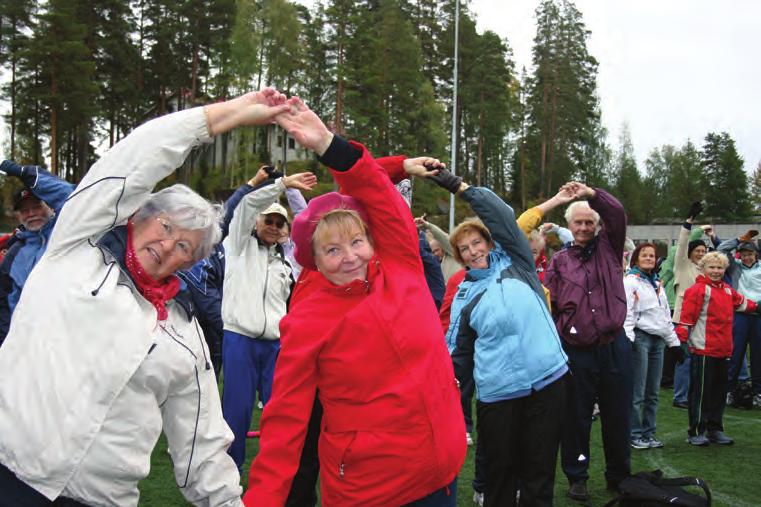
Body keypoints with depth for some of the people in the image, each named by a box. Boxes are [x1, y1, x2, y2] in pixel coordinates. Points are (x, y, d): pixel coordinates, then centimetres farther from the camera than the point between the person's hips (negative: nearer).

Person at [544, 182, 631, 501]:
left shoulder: (608, 248, 9)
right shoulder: (559, 261, 7)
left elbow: (618, 214, -8)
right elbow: (548, 304, 1)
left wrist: (591, 193, -18)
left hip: (614, 347, 1)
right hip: (576, 352, -1)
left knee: (618, 416, 11)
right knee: (576, 417, 7)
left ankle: (619, 476, 28)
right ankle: (576, 477, 22)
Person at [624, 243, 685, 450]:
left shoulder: (657, 284, 21)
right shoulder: (630, 281, -2)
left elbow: (666, 315, 24)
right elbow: (626, 312, -12)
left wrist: (674, 342, 19)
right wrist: (627, 339, -21)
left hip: (658, 339, 7)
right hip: (640, 338, -7)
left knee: (653, 392, 8)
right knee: (637, 393, -6)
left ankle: (648, 433, 16)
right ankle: (634, 435, 1)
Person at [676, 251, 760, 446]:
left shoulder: (727, 290, 13)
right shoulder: (698, 290, -11)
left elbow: (739, 302, 34)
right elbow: (686, 317, -16)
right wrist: (680, 340, -20)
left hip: (723, 350, 8)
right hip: (703, 350, -8)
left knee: (719, 391, 14)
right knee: (701, 391, -2)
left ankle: (715, 429, 24)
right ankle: (696, 432, 6)